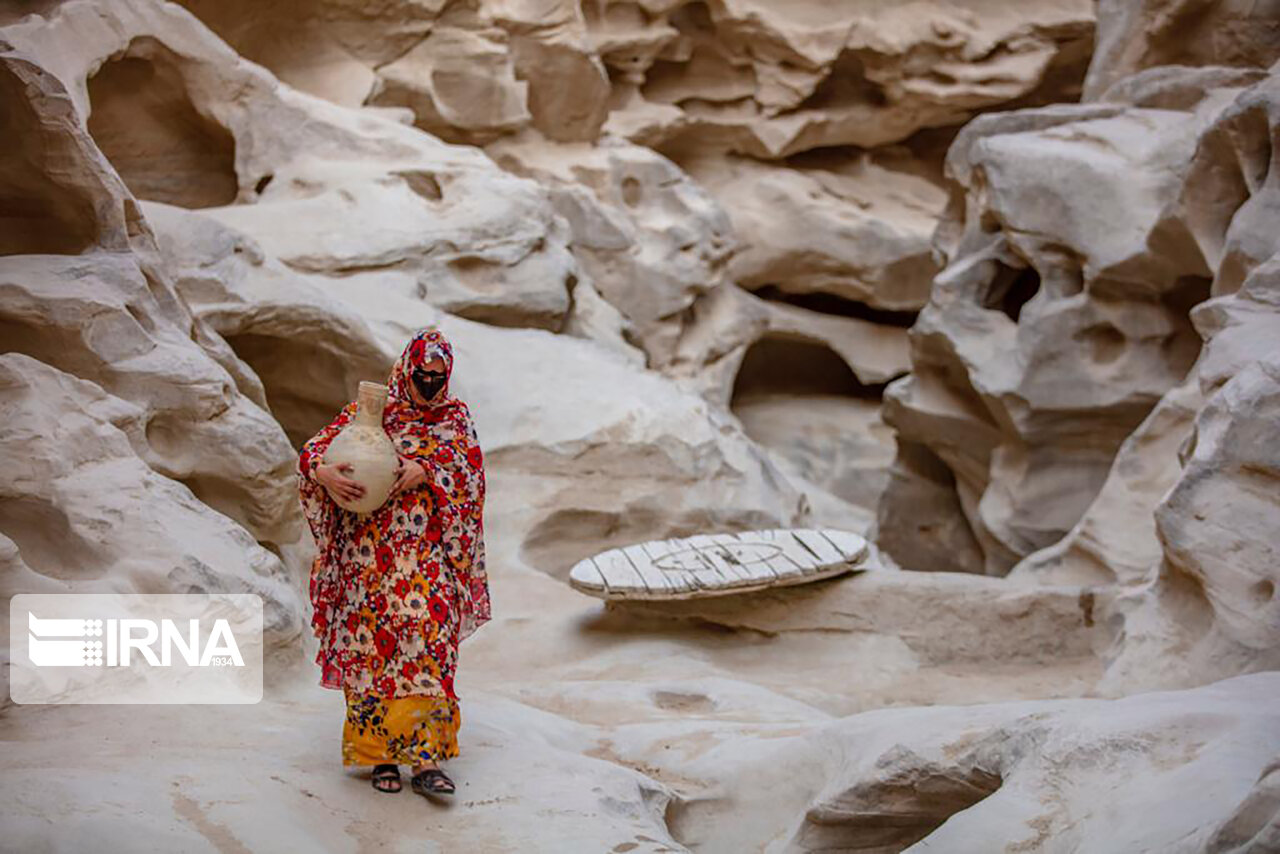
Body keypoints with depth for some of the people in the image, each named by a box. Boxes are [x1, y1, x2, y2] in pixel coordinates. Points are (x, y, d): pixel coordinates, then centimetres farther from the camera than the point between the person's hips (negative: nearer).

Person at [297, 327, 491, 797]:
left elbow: (468, 459, -4)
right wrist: (322, 471, -21)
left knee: (427, 639, -11)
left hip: (427, 553, 0)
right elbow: (314, 447, 2)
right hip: (370, 552, 0)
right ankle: (381, 755, 7)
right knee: (370, 643, -2)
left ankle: (424, 758, -12)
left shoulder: (455, 415, 12)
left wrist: (426, 469, -22)